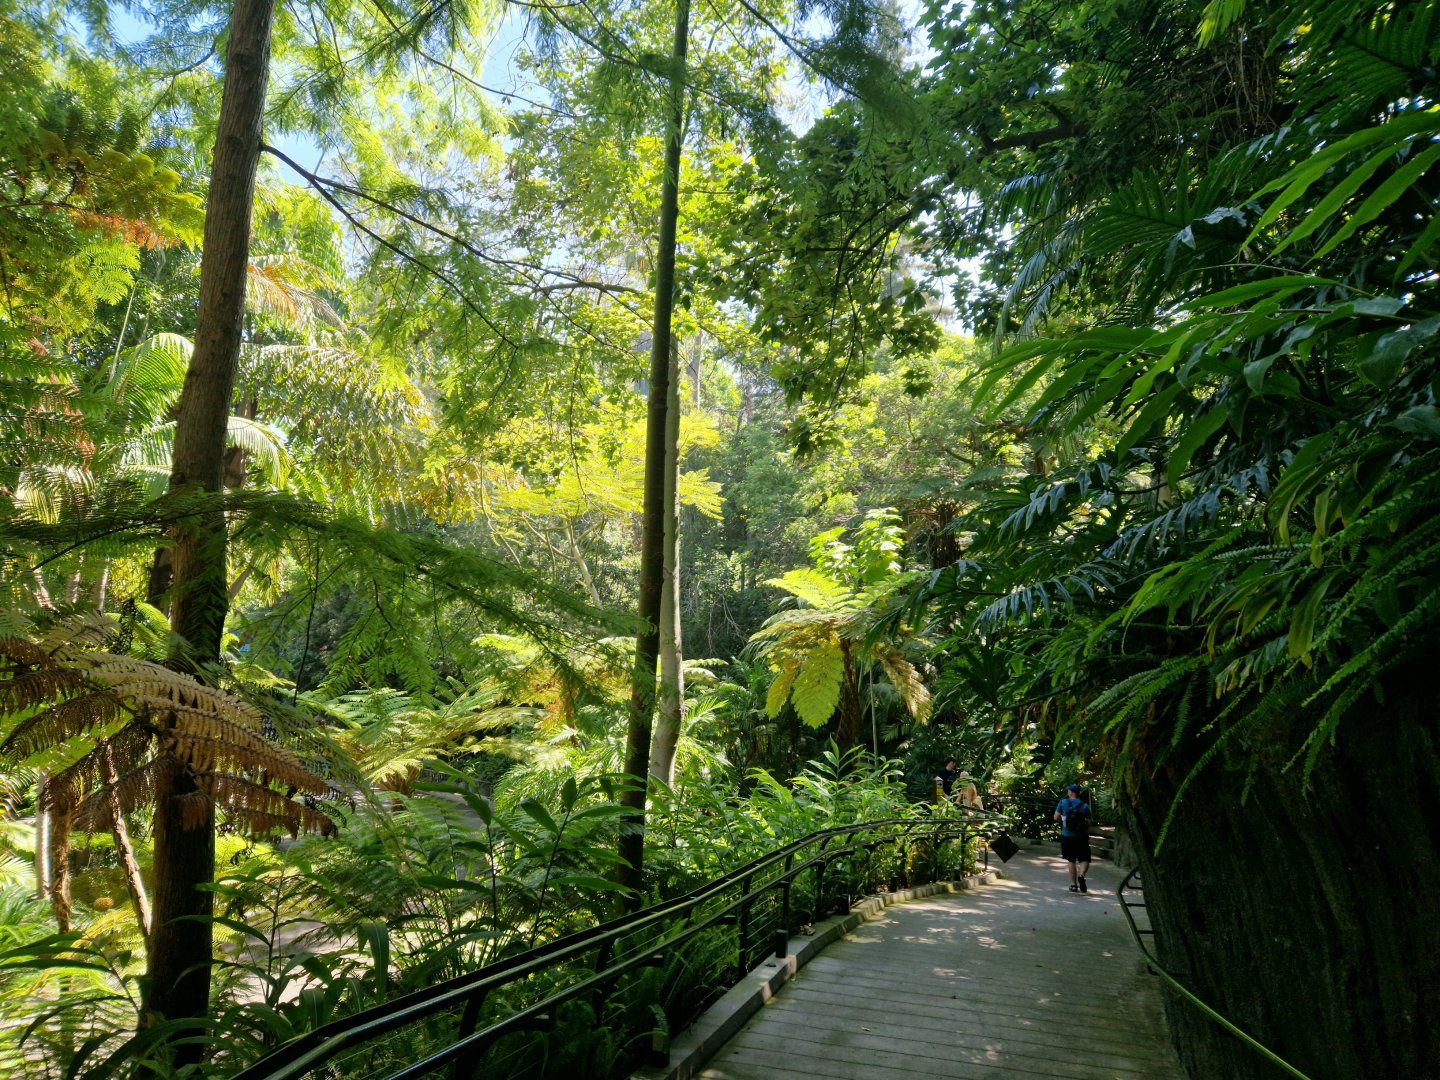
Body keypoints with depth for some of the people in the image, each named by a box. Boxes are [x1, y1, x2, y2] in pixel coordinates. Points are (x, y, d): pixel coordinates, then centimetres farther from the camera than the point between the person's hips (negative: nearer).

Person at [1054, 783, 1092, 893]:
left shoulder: (1063, 803, -5)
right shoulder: (1084, 806, -5)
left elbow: (1056, 817, -2)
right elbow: (1088, 823, -5)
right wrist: (1087, 835, 13)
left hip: (1067, 836, 1)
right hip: (1081, 837, -1)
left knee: (1071, 861, 13)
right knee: (1085, 860, 6)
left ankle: (1073, 885, 13)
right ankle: (1081, 875, -21)